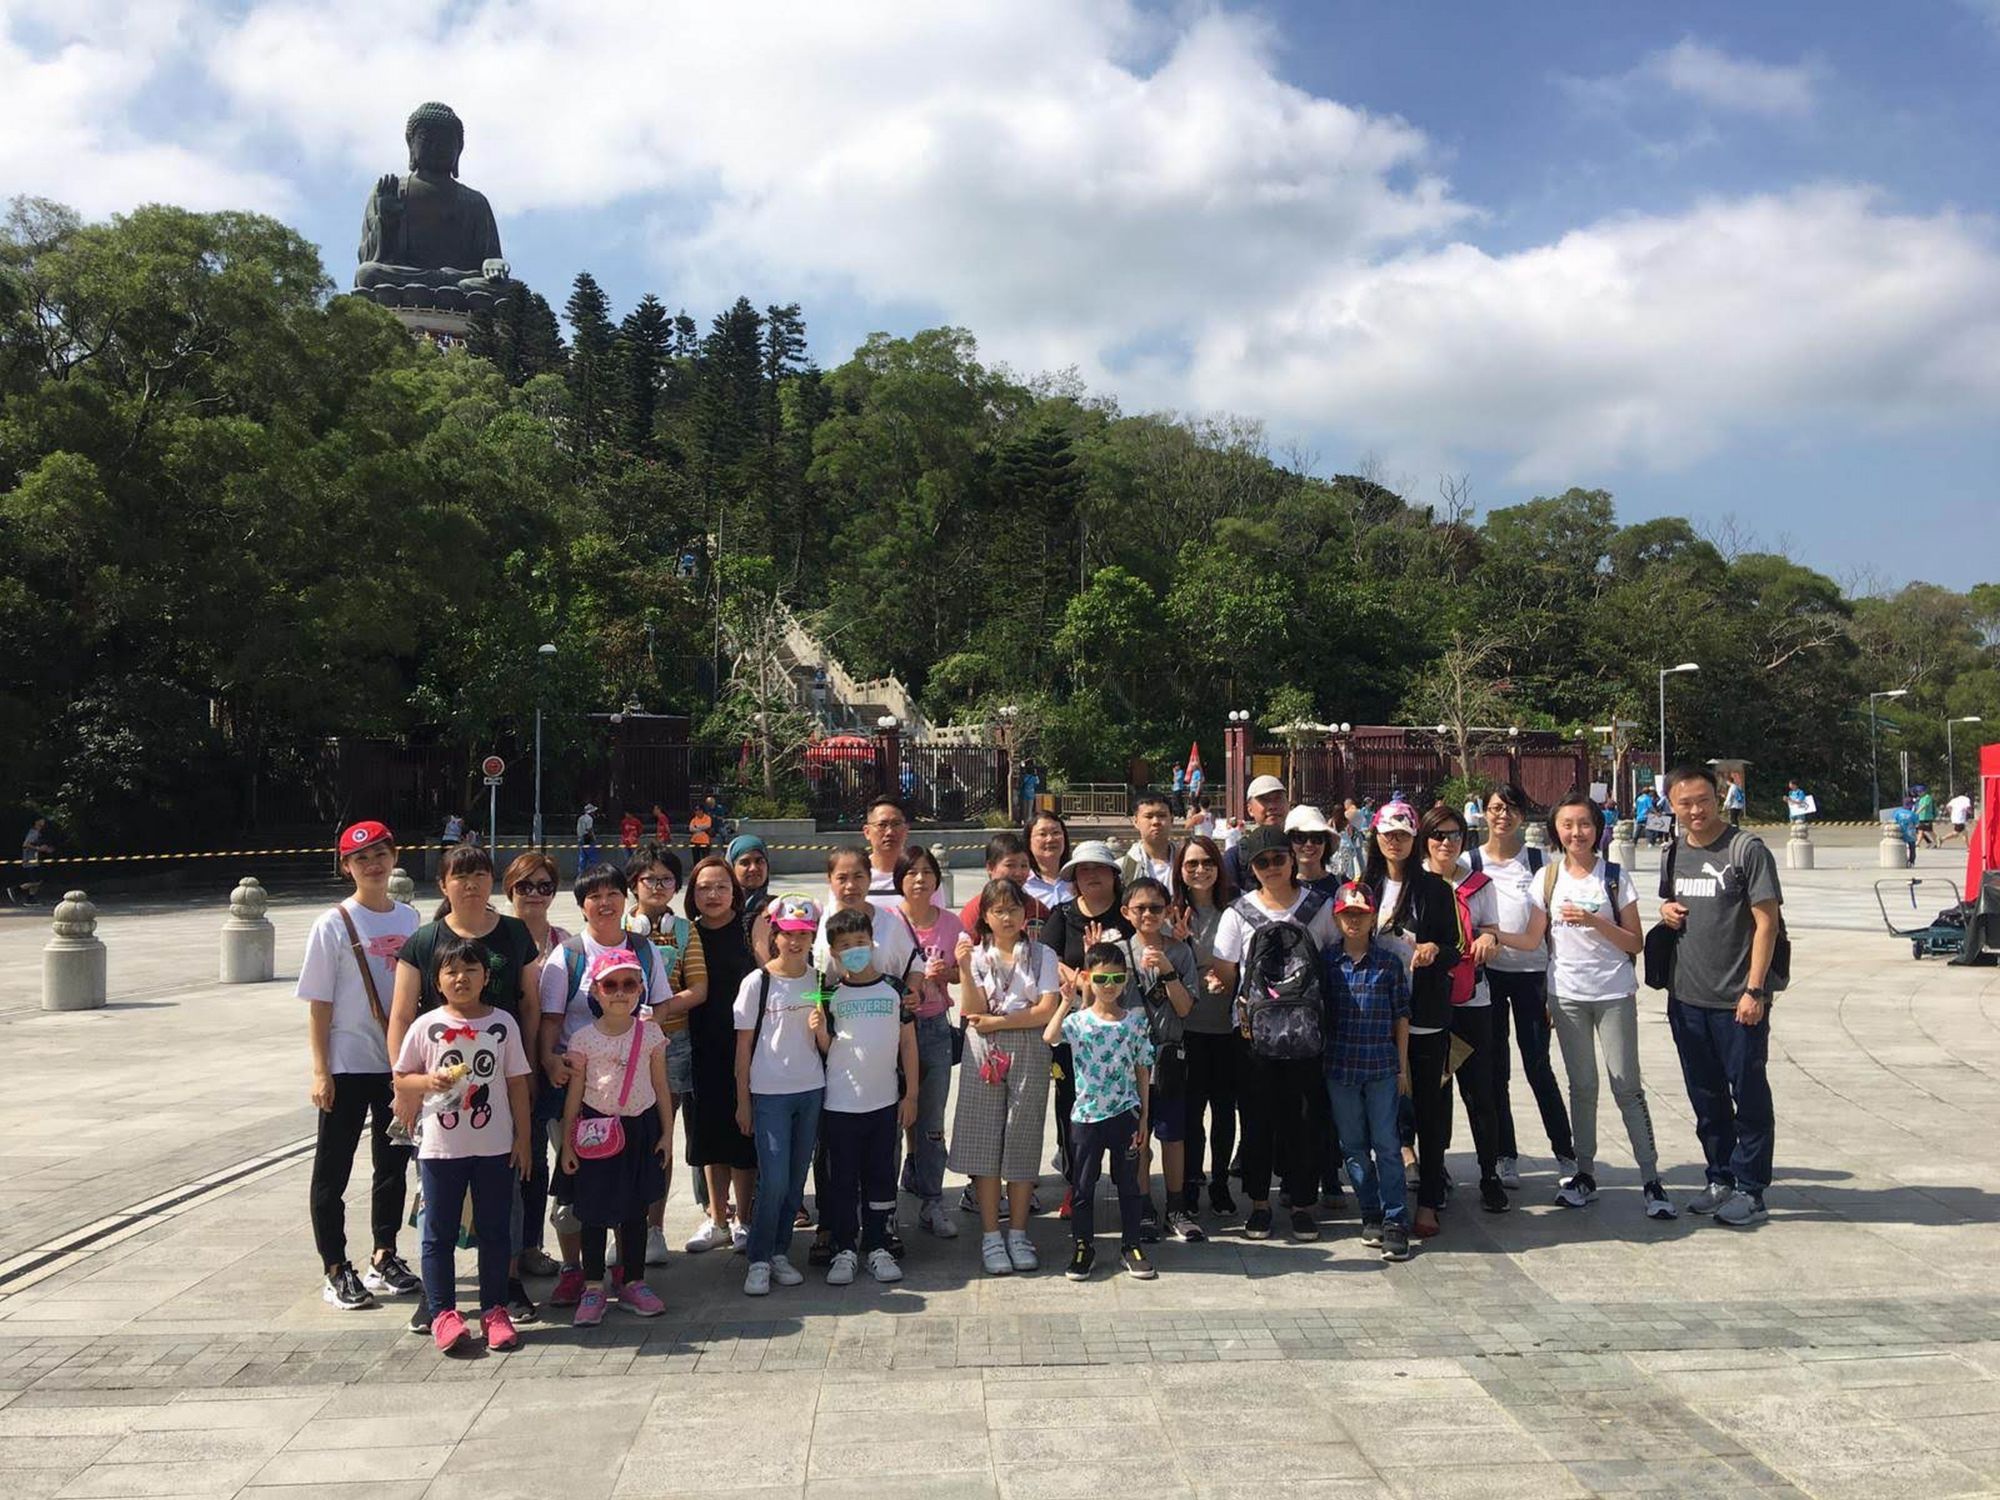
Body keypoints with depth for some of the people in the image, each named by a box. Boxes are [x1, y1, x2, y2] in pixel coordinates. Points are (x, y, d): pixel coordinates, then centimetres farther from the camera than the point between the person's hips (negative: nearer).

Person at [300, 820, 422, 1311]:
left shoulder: (409, 919, 5)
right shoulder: (333, 926, -7)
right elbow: (318, 1005, -7)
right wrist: (320, 1072, -11)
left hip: (398, 1063, 4)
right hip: (347, 1066, -4)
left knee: (393, 1164, 14)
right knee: (333, 1171, 4)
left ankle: (384, 1258, 28)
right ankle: (336, 1270, 16)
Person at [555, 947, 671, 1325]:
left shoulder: (650, 1034, -1)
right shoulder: (584, 1039, -5)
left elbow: (660, 1086, 5)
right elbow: (574, 1093, -1)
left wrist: (667, 1132, 4)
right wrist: (567, 1144, -1)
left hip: (640, 1127, 1)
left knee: (635, 1210, 10)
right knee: (594, 1212, 4)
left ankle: (633, 1283, 22)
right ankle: (593, 1288, 15)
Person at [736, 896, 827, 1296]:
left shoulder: (819, 981, 6)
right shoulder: (757, 983, -5)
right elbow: (744, 1045, -2)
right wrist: (743, 1101, -2)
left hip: (811, 1090, 4)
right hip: (769, 1093, -4)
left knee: (797, 1179, 9)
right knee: (774, 1179, -9)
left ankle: (780, 1252, 22)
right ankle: (758, 1260, 5)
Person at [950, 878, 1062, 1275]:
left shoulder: (1042, 956, 6)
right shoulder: (976, 954, 6)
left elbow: (1047, 1010, -5)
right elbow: (973, 1010, -5)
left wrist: (996, 1021, -8)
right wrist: (964, 970, -18)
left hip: (1029, 1053, 0)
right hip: (984, 1055, 0)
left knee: (1023, 1141, 3)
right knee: (984, 1140, -1)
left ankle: (1018, 1233, 13)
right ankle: (990, 1235, 8)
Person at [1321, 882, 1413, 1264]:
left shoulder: (1389, 963, -1)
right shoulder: (1327, 962, 2)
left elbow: (1401, 1017, 3)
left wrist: (1403, 1067, 2)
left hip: (1382, 1067, -2)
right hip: (1339, 1068, 2)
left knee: (1387, 1144, -2)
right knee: (1354, 1146, 9)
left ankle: (1395, 1222, 3)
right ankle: (1371, 1216, 20)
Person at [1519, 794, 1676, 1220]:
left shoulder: (1615, 877, -4)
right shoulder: (1548, 878, 3)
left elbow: (1635, 943, -5)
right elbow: (1533, 938, 3)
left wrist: (1594, 921, -18)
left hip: (1614, 993, -2)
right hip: (1567, 995, 2)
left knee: (1627, 1086, -2)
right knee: (1581, 1087, 11)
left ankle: (1650, 1179, 4)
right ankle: (1584, 1173, 20)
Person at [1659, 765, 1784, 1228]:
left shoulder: (1746, 849, -9)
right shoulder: (1674, 854, 10)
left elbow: (1766, 922, -11)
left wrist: (1754, 989, -16)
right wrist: (1666, 910, 1)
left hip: (1737, 1000, -6)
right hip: (1687, 998, 6)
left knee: (1748, 1095, 3)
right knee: (1705, 1098, 15)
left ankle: (1750, 1190, 13)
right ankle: (1720, 1179, 28)